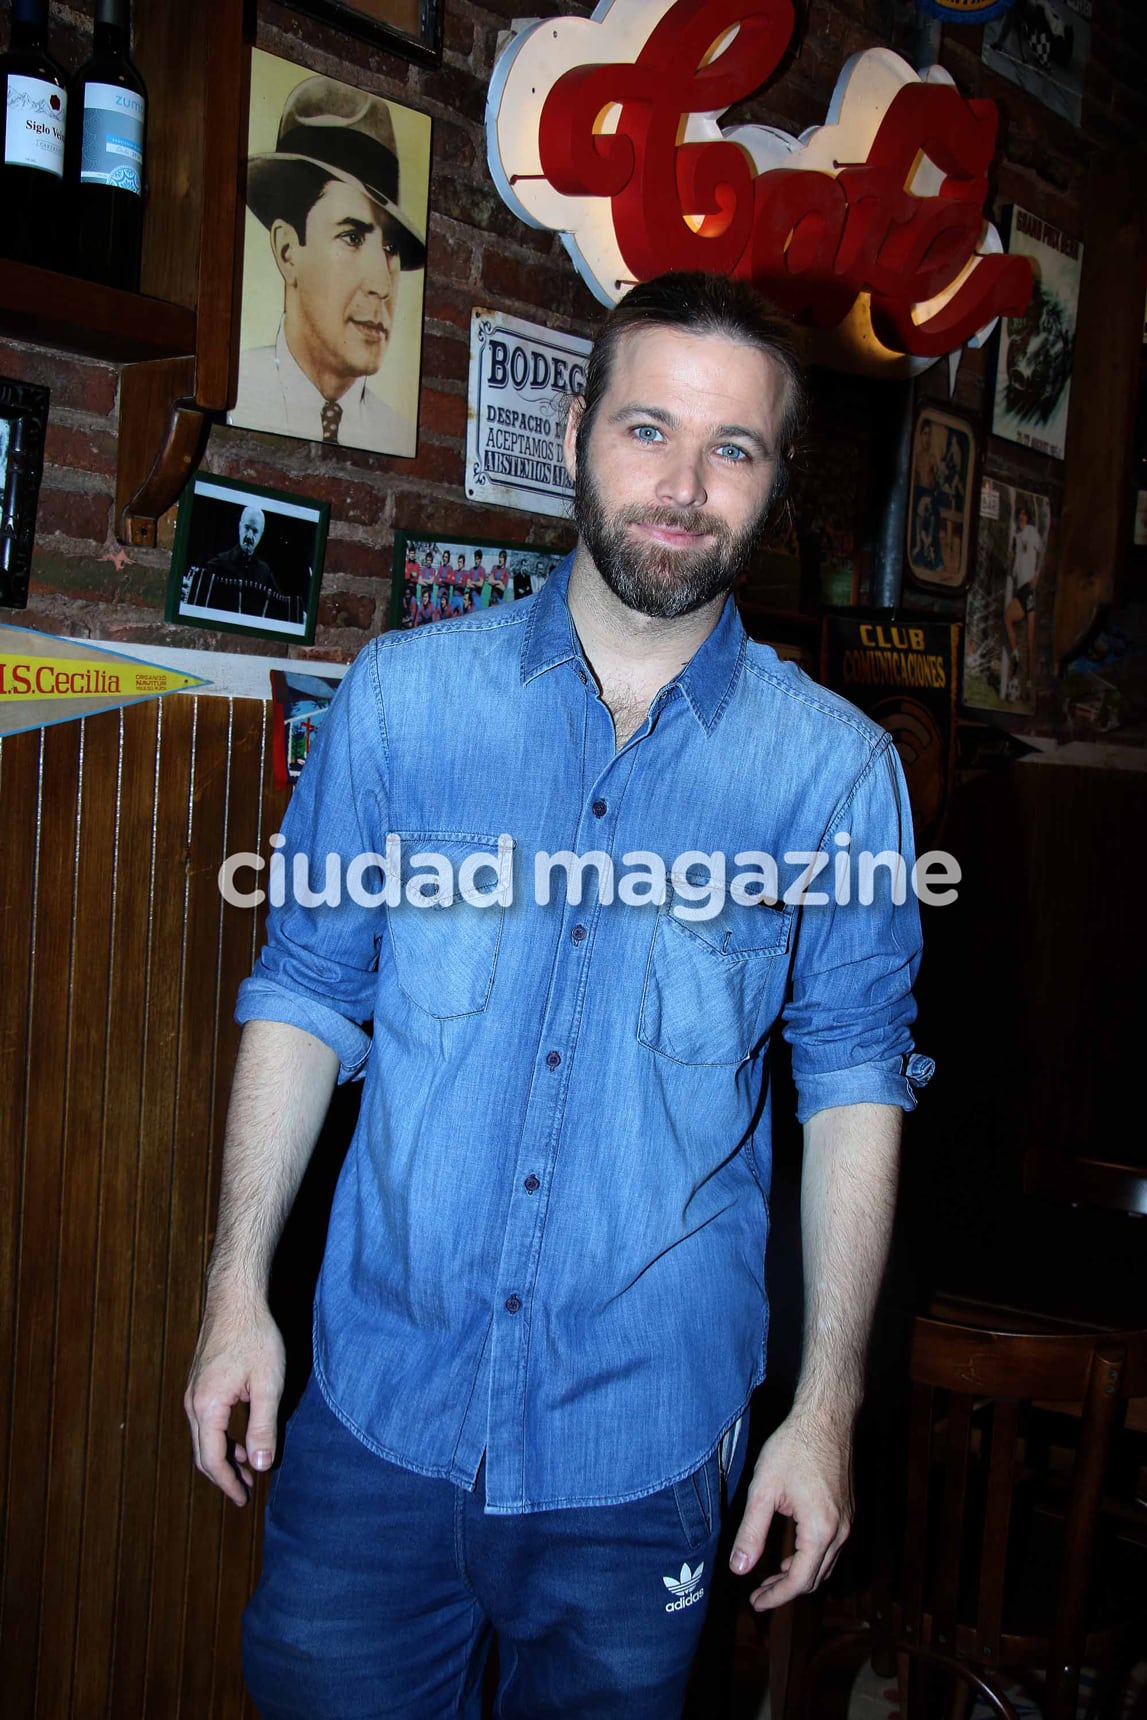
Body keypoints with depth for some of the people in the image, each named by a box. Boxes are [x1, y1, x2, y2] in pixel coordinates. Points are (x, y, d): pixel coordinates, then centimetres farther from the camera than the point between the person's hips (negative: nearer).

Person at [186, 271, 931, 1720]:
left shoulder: (836, 769, -6)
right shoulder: (403, 695, -3)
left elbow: (853, 1081, 0)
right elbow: (306, 988, 3)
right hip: (376, 1410, 1)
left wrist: (827, 1405, 0)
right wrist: (237, 1287, 0)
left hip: (641, 1448, 0)